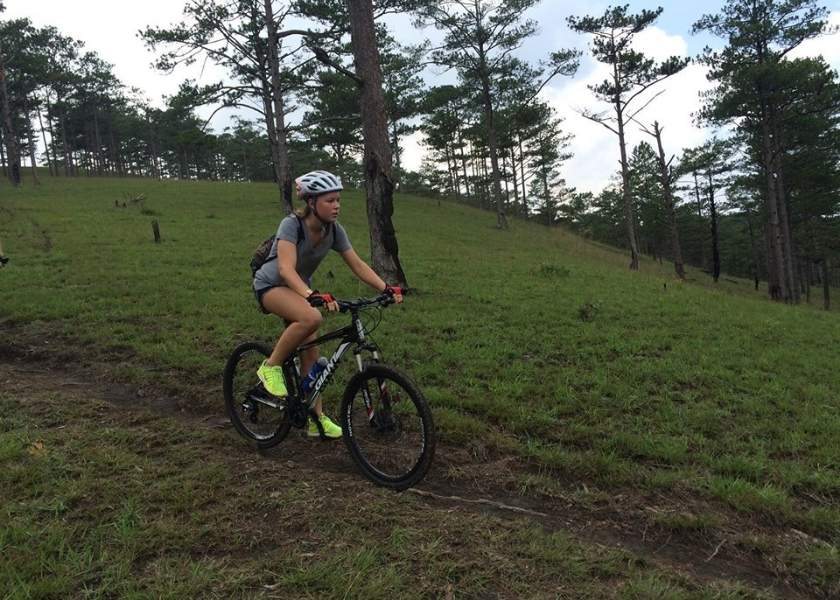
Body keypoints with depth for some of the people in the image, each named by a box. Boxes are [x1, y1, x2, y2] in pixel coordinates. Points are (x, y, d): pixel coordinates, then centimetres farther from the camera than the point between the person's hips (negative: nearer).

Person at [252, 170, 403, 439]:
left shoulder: (334, 230, -12)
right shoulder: (291, 225, -29)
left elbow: (357, 265, -12)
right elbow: (286, 268, -42)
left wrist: (386, 289, -25)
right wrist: (313, 295, -58)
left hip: (299, 289, 6)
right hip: (271, 285, -6)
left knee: (310, 354, 1)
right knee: (312, 318, -36)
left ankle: (317, 421, 10)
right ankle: (271, 367, -15)